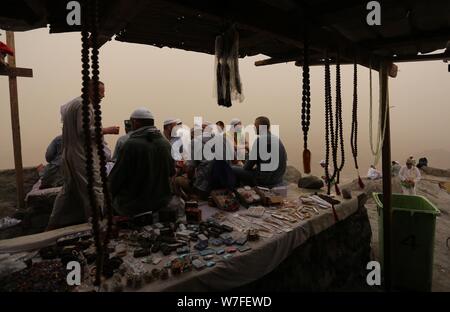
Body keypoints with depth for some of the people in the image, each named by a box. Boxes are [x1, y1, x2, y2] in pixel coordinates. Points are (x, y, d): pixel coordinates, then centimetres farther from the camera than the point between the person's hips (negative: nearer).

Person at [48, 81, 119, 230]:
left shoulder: (73, 103, 19)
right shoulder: (84, 105, -13)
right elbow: (84, 130, -22)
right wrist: (107, 130, -15)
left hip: (69, 155, 11)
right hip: (82, 157, -10)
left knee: (69, 190, 16)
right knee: (94, 188, -7)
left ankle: (53, 224, 24)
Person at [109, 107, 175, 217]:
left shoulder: (131, 144, -18)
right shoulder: (165, 143, -3)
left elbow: (117, 177, -11)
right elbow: (171, 172, 9)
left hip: (134, 205, -5)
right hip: (161, 202, 5)